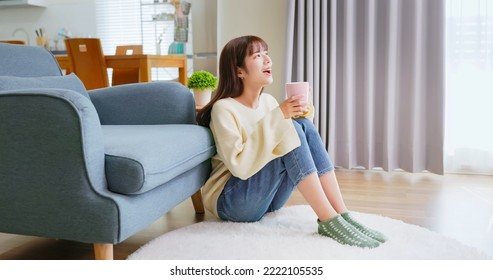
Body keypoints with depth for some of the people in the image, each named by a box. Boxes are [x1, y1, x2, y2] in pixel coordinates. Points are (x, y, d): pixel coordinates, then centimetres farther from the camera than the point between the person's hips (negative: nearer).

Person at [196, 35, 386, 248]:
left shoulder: (269, 101, 5)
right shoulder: (224, 108, -16)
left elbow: (288, 142, 11)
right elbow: (239, 165, -26)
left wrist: (298, 116, -8)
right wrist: (276, 117, -27)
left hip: (268, 198, 7)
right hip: (231, 201, -7)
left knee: (304, 126, -15)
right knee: (292, 129, -25)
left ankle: (342, 215, -19)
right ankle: (329, 221, -26)